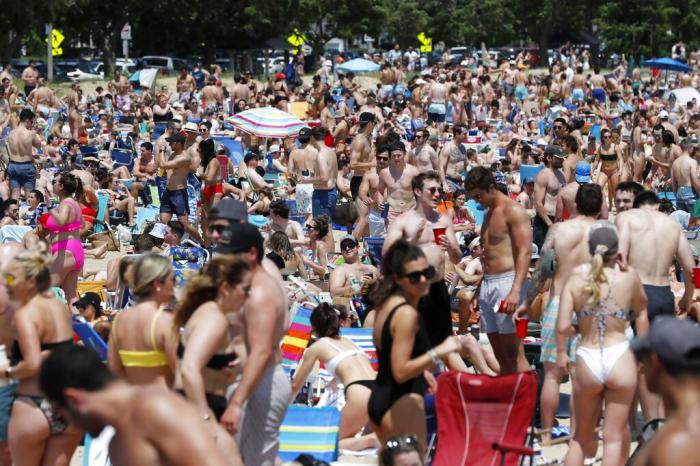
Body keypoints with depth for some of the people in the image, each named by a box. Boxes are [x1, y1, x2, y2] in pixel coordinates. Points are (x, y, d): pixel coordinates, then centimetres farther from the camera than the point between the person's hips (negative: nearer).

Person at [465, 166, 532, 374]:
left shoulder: (513, 211, -8)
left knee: (513, 353, -12)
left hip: (507, 281, -9)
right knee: (499, 353, 7)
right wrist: (481, 289, 18)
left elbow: (525, 253, -16)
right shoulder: (489, 213, 20)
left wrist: (516, 290, -25)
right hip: (487, 284, 9)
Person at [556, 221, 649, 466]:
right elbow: (641, 310, 13)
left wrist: (561, 352, 10)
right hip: (620, 358, -1)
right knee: (614, 436, 8)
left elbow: (562, 327, -9)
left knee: (582, 436, 18)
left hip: (587, 361, 1)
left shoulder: (576, 278, -5)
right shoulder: (629, 277, -4)